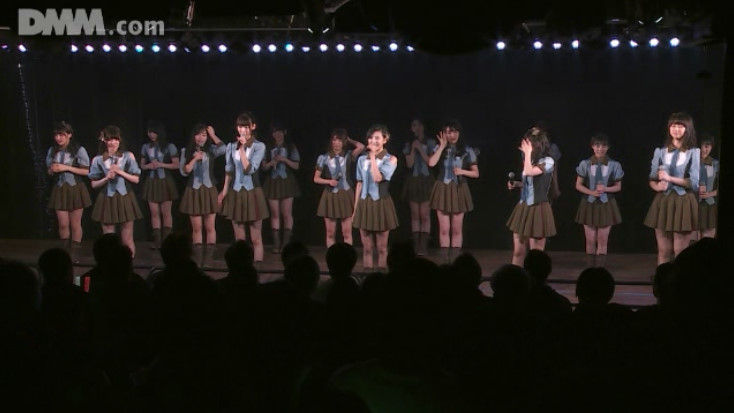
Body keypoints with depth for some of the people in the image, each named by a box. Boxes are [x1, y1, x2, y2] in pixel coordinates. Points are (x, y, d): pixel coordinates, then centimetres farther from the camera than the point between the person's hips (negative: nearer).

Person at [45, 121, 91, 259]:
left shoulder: (78, 150, -8)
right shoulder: (52, 151, 7)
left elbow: (86, 171, -9)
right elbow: (48, 170, 18)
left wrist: (66, 167, -17)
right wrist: (52, 169, -7)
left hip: (75, 190, -3)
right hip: (59, 190, 3)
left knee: (75, 224, 3)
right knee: (63, 224, 2)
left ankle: (73, 253, 13)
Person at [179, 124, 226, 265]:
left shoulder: (211, 150, 2)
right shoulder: (186, 151, 5)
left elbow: (223, 149, -20)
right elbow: (184, 171, -2)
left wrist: (213, 135, -9)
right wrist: (195, 159, -12)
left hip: (209, 191, -1)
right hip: (193, 191, 1)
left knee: (210, 227, 1)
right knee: (196, 228, 5)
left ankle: (209, 259, 7)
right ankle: (198, 260, 10)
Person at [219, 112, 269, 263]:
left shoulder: (259, 146, -4)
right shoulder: (231, 146, 7)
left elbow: (250, 169, -13)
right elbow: (229, 171, 14)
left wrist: (242, 149, -16)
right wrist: (224, 191, 12)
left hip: (253, 193, -3)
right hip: (235, 193, 3)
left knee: (256, 239, -2)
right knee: (239, 238, 7)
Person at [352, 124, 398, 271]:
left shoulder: (390, 159, -4)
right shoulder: (362, 159, 8)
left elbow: (378, 178, -20)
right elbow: (359, 185, 10)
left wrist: (373, 156, -13)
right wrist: (355, 209, 9)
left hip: (381, 204, -3)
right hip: (364, 204, 3)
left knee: (381, 248, 2)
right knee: (366, 247, 6)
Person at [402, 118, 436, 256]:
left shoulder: (430, 143, 4)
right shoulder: (408, 145, 10)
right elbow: (409, 163, 0)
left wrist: (420, 148, -9)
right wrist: (413, 149, -7)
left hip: (426, 181, -2)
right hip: (413, 181, 2)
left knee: (425, 214, -6)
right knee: (415, 215, 3)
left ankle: (424, 246, -5)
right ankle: (416, 245, 7)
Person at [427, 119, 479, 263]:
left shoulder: (466, 151, 3)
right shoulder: (440, 149, 5)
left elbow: (476, 173, 6)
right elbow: (431, 163, -15)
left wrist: (462, 171, -12)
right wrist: (443, 146, -8)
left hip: (459, 190, 0)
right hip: (443, 190, 0)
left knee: (457, 229, 3)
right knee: (444, 229, 0)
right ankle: (444, 261, 6)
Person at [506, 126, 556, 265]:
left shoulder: (547, 161, -11)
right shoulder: (530, 160, 10)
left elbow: (529, 172, -26)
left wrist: (528, 153, -15)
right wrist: (516, 184, 7)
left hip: (537, 209, -7)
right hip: (523, 207, 7)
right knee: (517, 251, 9)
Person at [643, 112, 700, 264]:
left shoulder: (694, 153, -3)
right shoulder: (660, 151, 8)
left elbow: (695, 183, -9)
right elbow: (652, 179, 10)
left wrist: (669, 178, -12)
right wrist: (657, 186, -12)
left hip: (683, 203, -3)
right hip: (662, 202, 3)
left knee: (680, 252, 2)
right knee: (663, 251, 7)